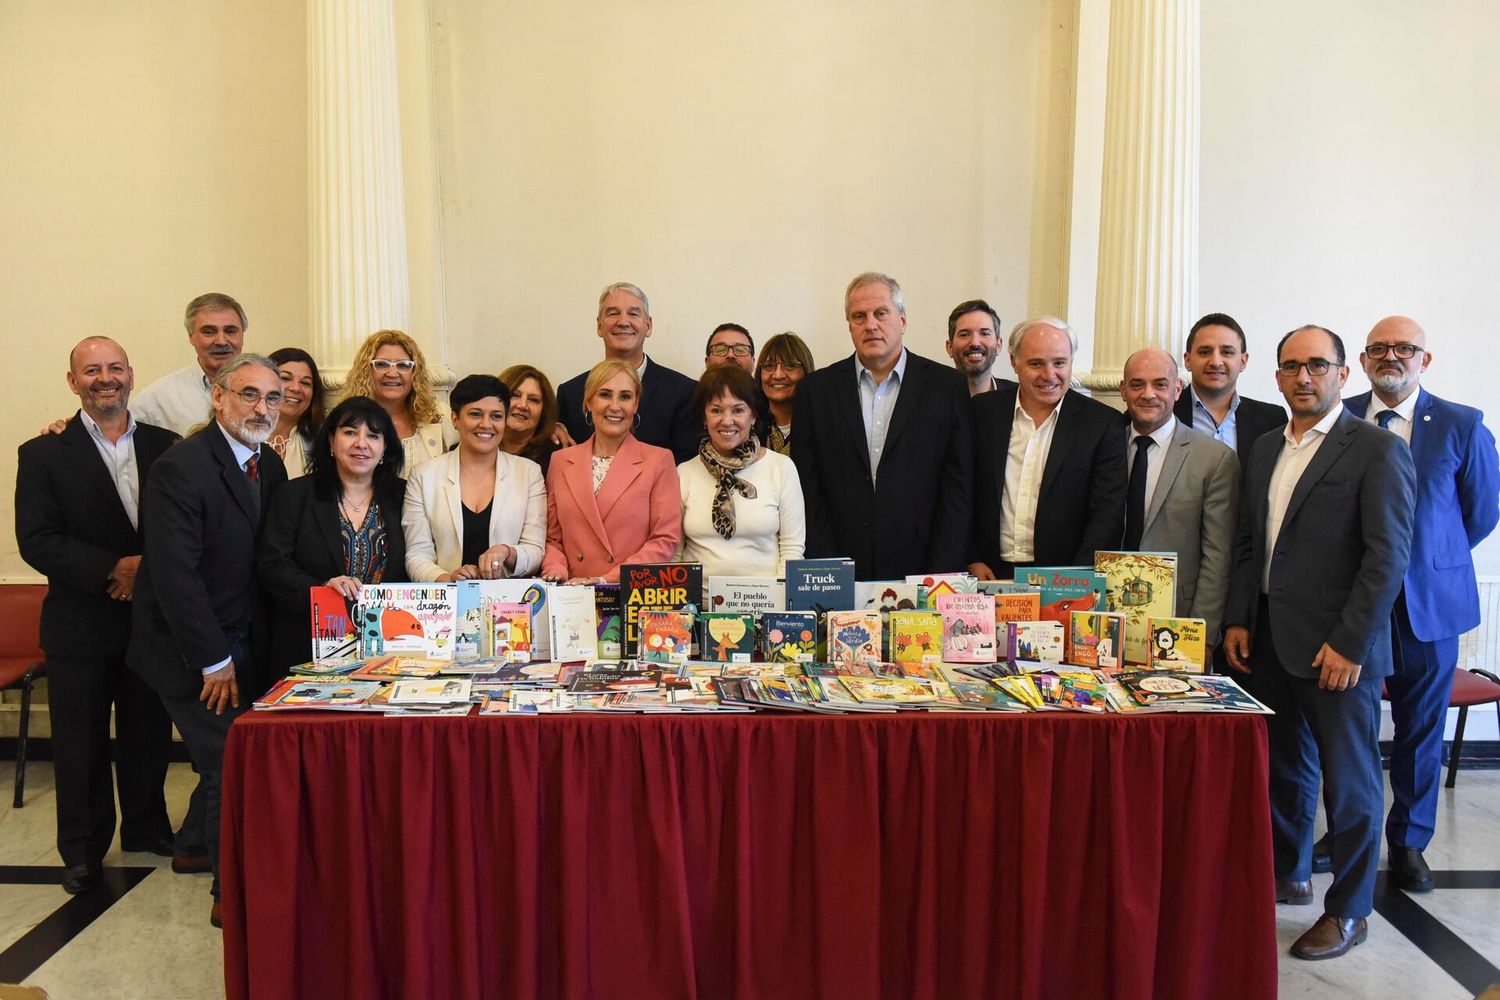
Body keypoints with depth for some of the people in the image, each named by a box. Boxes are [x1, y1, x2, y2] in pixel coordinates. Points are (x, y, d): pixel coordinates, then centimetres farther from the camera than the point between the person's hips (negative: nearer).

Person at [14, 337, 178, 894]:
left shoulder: (166, 446, 5)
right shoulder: (44, 454, -2)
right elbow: (36, 541, -10)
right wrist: (115, 569, -19)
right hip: (80, 624, -2)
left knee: (149, 733, 13)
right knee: (82, 743, 8)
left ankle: (146, 827, 33)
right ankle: (83, 850, 25)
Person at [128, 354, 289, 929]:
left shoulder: (270, 466, 7)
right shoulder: (181, 467, -17)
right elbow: (174, 574, -20)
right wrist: (214, 661, -17)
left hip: (244, 644, 7)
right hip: (193, 652, -6)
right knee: (231, 768, -5)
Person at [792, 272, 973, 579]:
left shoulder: (947, 386, 4)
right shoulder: (816, 389, 6)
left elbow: (959, 488, 1)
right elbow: (807, 489, 3)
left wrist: (942, 575, -6)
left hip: (919, 573, 0)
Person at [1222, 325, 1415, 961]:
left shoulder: (1378, 450, -7)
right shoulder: (1265, 449, 13)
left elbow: (1388, 555, -12)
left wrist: (1350, 644, -16)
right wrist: (1237, 618, 8)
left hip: (1338, 650, -6)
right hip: (1269, 641, 6)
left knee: (1349, 780, 6)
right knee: (1284, 766, 17)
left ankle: (1347, 911, 20)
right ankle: (1288, 874, 35)